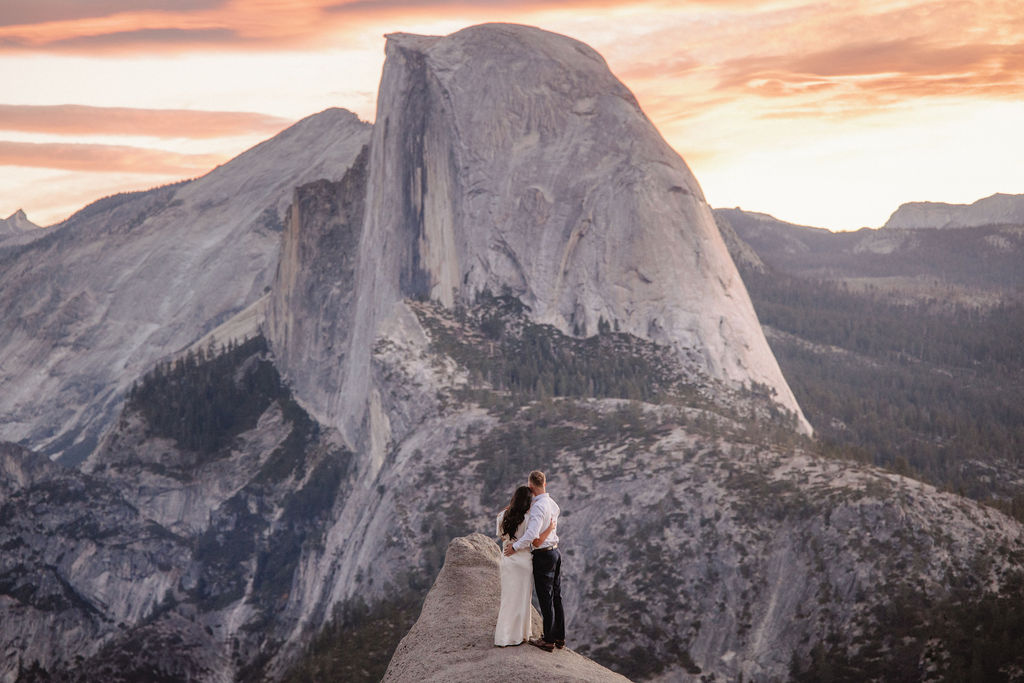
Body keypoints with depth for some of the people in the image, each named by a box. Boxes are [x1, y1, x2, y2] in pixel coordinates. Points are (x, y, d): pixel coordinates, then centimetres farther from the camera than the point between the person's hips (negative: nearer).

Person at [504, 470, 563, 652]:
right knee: (556, 597, 13)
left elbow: (532, 533, -29)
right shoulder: (553, 505, 7)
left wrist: (515, 547, -17)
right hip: (555, 552, 8)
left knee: (546, 599, -1)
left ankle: (548, 640, 5)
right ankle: (560, 637, 19)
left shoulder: (538, 506, -21)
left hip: (543, 555, -8)